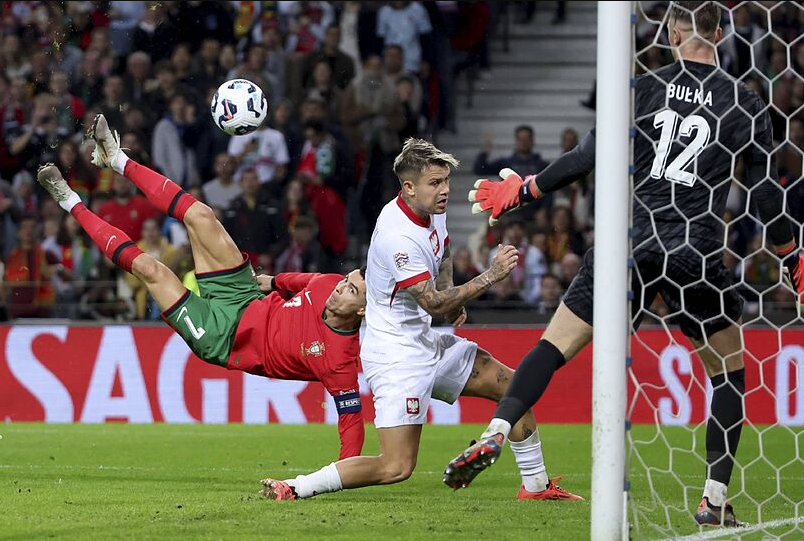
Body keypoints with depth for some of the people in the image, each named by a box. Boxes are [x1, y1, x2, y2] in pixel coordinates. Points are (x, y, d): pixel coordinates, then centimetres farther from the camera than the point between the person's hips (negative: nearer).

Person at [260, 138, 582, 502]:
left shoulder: (433, 209, 2)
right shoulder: (399, 236, -27)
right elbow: (433, 303, -26)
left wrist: (453, 302, 9)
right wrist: (491, 276, -24)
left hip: (427, 343, 10)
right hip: (396, 354, -10)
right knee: (397, 467, -15)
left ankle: (536, 484, 25)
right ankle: (292, 488, -8)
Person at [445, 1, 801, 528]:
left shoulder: (644, 89, 2)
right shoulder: (746, 104, 3)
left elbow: (586, 158, -2)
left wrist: (520, 191, 10)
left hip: (631, 242, 0)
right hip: (698, 255, 0)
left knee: (555, 346, 6)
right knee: (730, 371, 17)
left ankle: (495, 434, -13)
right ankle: (716, 498, 10)